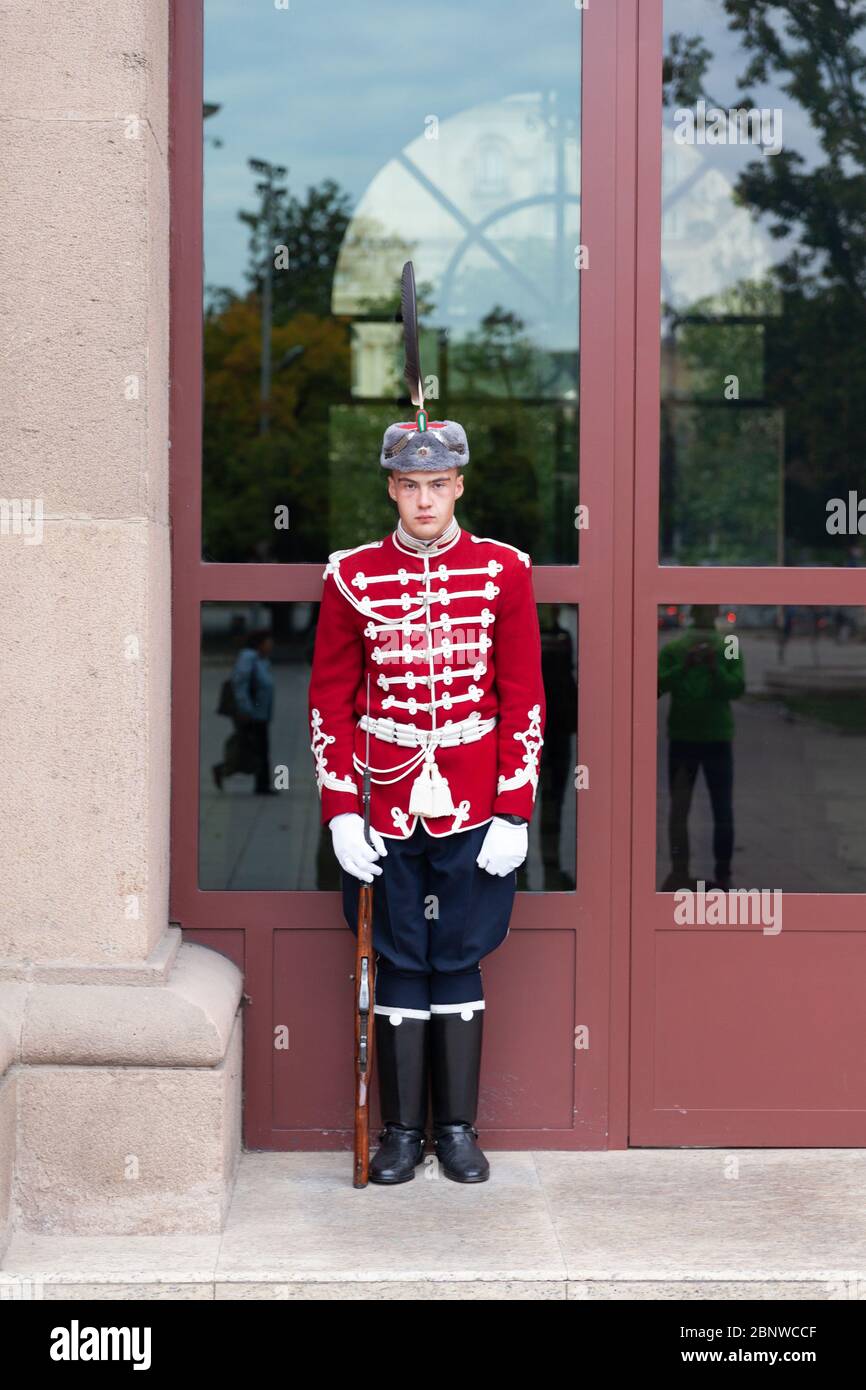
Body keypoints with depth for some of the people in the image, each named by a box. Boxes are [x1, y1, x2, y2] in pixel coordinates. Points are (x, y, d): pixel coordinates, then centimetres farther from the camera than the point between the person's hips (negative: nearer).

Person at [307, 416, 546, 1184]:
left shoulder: (504, 569, 0)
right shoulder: (352, 575, 0)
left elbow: (524, 697, 0)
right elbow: (331, 699, 2)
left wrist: (515, 811, -5)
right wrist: (341, 811, -5)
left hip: (475, 809, 0)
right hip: (386, 807, 0)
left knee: (459, 960, 7)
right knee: (400, 963, 7)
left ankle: (458, 1127, 19)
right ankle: (402, 1129, 17)